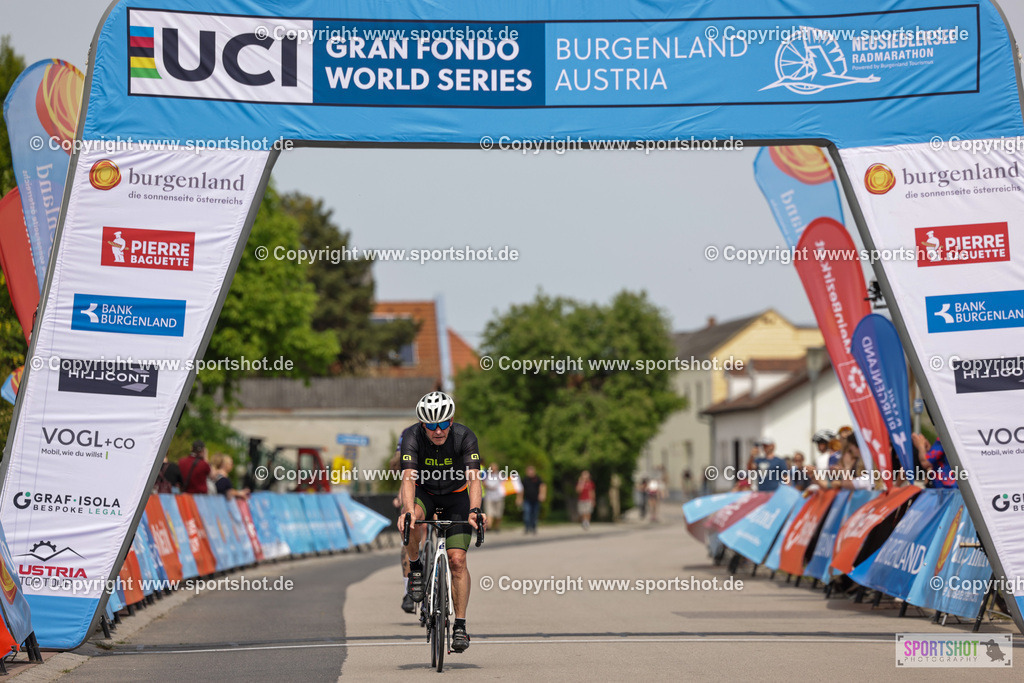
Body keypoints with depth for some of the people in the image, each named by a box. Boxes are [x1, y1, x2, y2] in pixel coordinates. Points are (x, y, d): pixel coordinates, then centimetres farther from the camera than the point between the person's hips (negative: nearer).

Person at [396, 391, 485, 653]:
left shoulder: (465, 437, -25)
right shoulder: (412, 436, -26)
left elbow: (473, 479, -34)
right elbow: (408, 478, -36)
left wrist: (475, 510, -51)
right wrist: (407, 510, -53)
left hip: (456, 495, 0)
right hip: (424, 493, 0)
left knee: (457, 560, -13)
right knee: (410, 520, -36)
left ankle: (460, 625, -4)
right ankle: (415, 567, -9)